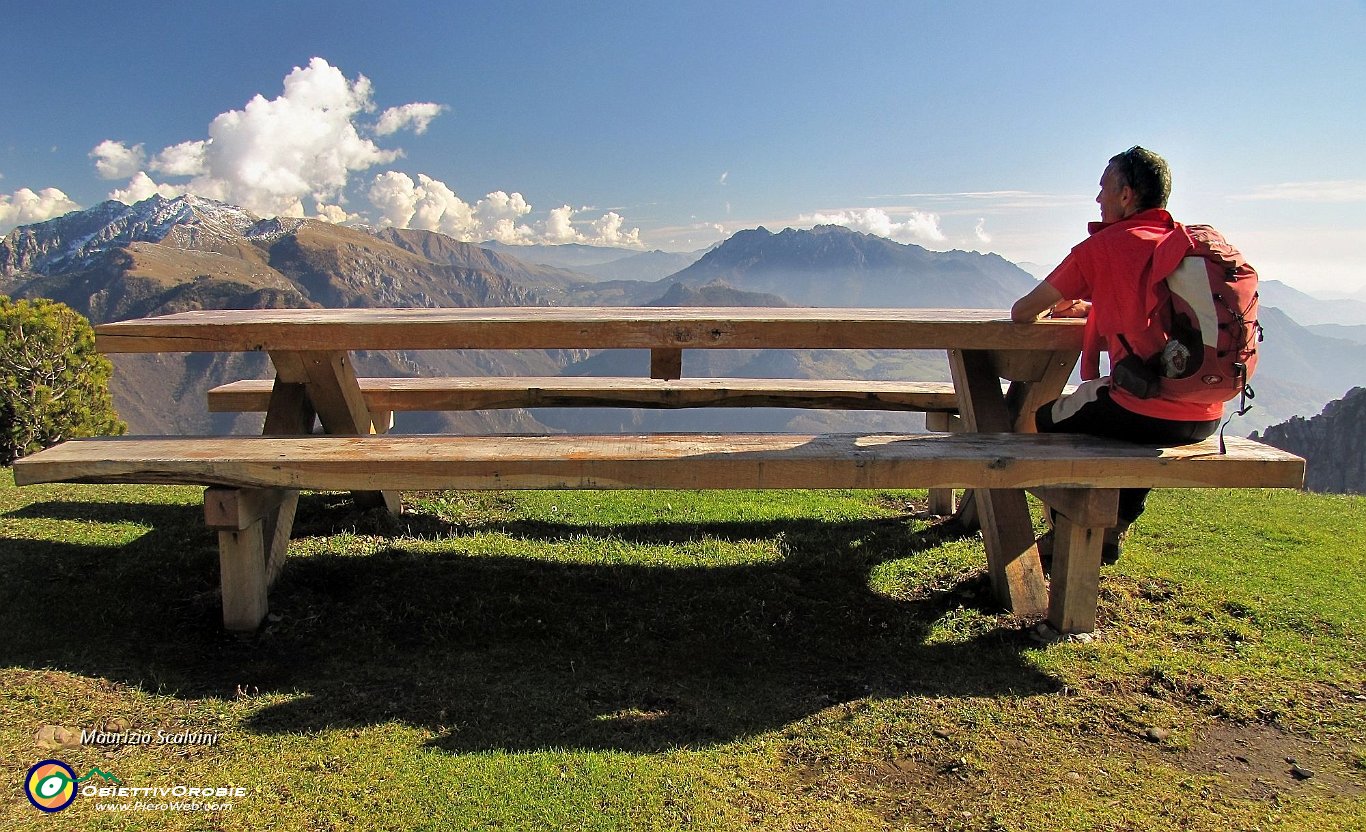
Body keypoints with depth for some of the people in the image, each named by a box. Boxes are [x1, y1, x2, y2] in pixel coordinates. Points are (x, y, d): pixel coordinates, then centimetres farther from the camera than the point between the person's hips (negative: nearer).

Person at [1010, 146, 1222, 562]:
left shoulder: (1102, 247, -6)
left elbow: (1022, 312, 1)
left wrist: (1046, 306, 23)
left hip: (1147, 414, -6)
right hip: (1206, 419, 6)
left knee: (1050, 417, 21)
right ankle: (1114, 529, 40)